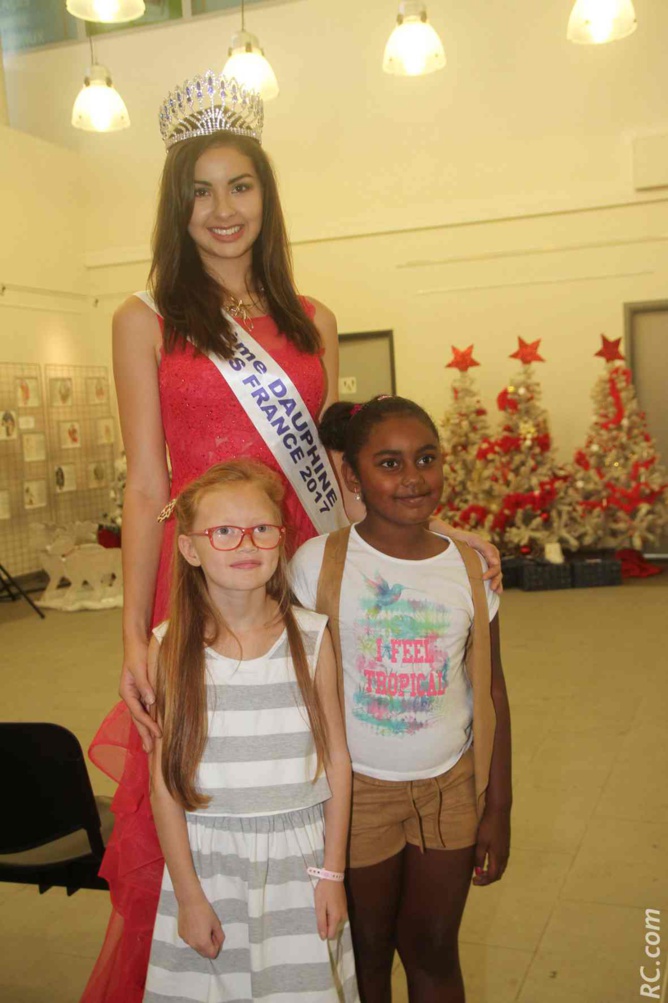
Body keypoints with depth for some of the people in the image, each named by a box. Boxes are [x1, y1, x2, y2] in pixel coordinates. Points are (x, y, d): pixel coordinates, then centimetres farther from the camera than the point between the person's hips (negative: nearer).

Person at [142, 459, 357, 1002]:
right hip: (206, 860, 0)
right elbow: (165, 783, -5)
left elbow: (337, 760, -1)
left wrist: (332, 874, 0)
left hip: (298, 856, 1)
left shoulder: (312, 637, -7)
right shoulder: (169, 649, -9)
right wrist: (189, 895, -4)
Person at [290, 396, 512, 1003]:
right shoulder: (318, 562, -12)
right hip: (356, 788, -2)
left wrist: (498, 808, 3)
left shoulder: (470, 567, -4)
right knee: (367, 952, 16)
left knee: (433, 951, 15)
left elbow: (490, 693, 2)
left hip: (451, 786, 2)